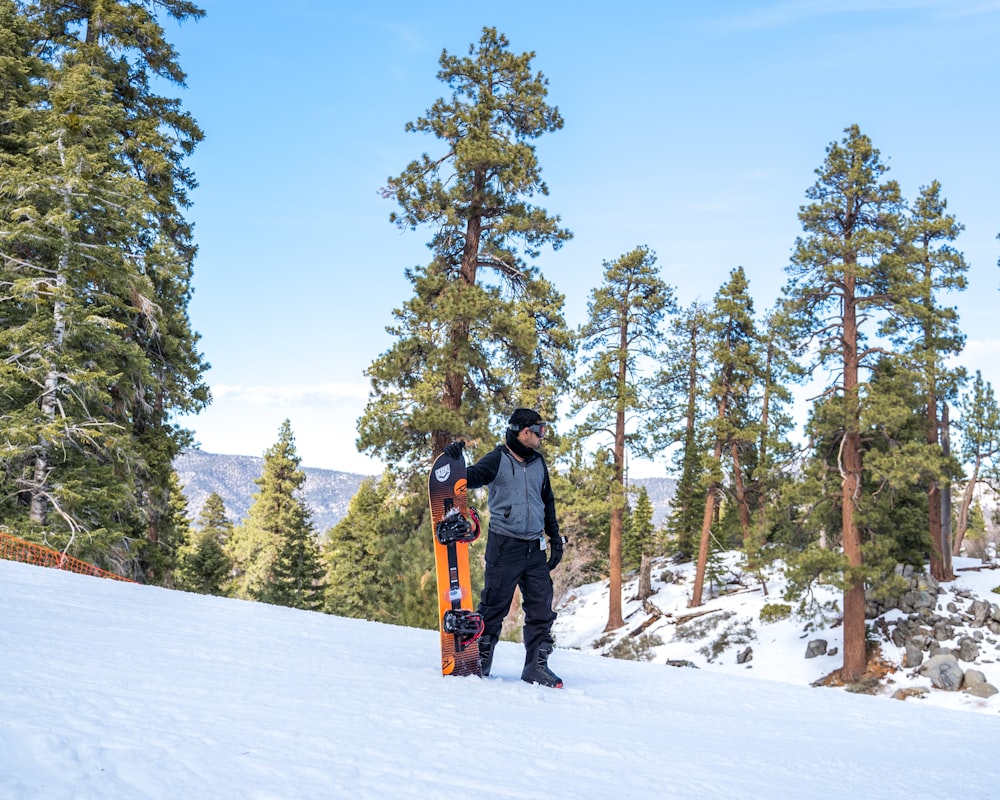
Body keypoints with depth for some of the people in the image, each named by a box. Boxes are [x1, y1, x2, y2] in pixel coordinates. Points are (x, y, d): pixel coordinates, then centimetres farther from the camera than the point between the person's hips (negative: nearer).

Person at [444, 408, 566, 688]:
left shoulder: (538, 462, 13)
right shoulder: (499, 459, -3)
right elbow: (470, 478, -14)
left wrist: (555, 538, 20)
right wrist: (454, 461, -33)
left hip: (535, 548, 5)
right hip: (504, 545, -5)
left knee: (541, 608, 3)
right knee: (494, 606, 1)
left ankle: (537, 665, 11)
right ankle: (480, 661, 14)